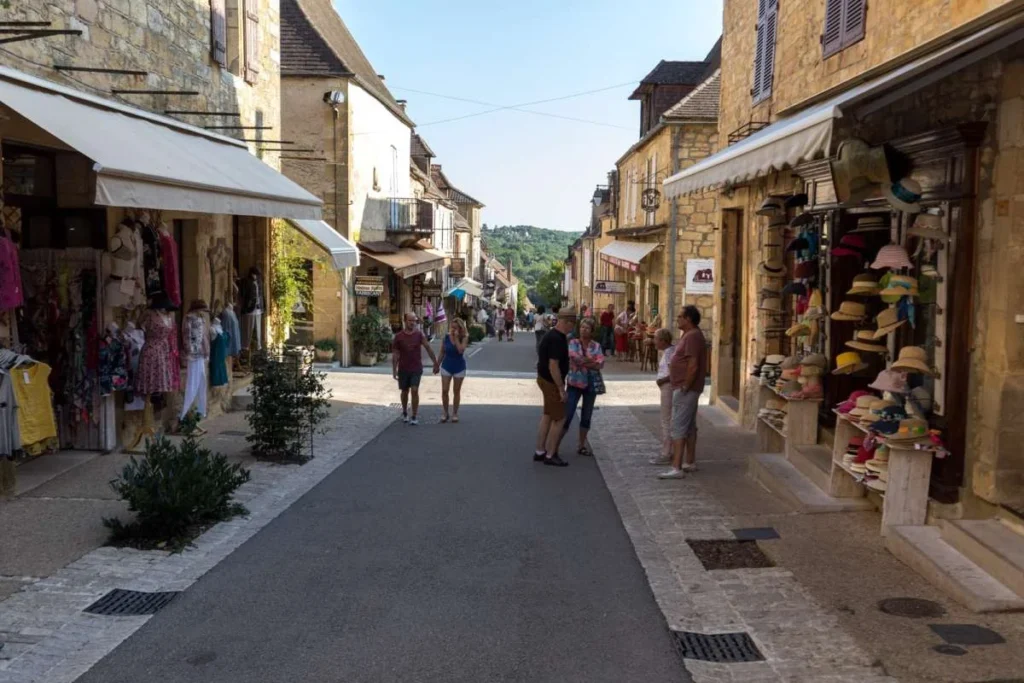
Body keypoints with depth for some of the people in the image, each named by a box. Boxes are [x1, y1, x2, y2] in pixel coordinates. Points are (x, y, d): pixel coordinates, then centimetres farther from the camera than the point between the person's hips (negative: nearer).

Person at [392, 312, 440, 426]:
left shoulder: (419, 335, -4)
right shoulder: (399, 336, -4)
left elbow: (428, 349, -3)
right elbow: (395, 354, -1)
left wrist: (436, 363, -6)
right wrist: (394, 370, -5)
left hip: (416, 368, -1)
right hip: (403, 369, 1)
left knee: (414, 390, -9)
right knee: (404, 391, 12)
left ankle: (415, 416, -1)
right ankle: (405, 413, 32)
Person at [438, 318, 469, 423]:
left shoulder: (464, 338, -10)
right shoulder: (446, 337, -5)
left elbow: (461, 350, -26)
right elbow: (442, 353, 4)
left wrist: (456, 338, -23)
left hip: (459, 367, -1)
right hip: (446, 366, 1)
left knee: (457, 391, 8)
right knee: (444, 391, -2)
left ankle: (455, 414, 20)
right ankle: (445, 413, 13)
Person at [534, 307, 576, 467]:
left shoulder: (553, 335, 8)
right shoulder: (557, 339, -24)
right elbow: (553, 366, -27)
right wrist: (561, 388, -23)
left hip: (545, 380, 10)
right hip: (551, 382, -10)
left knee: (547, 416, 18)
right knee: (559, 419, -1)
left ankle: (539, 452, 25)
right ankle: (550, 455, 7)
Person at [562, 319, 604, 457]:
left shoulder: (596, 346, 4)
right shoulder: (573, 343, -1)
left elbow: (600, 365, -8)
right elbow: (575, 358, -18)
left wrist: (582, 362, -15)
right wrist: (591, 362, -12)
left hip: (591, 384, 3)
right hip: (574, 383, -3)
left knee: (586, 417, 10)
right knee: (567, 415, -7)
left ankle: (582, 445, 23)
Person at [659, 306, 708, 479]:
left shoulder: (692, 336, -19)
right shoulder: (690, 334, 15)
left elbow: (693, 366, -25)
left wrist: (685, 387, -20)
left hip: (685, 389, -11)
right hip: (687, 388, 11)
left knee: (678, 427, -12)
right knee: (689, 426, 16)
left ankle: (677, 468, -13)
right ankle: (690, 462, 26)